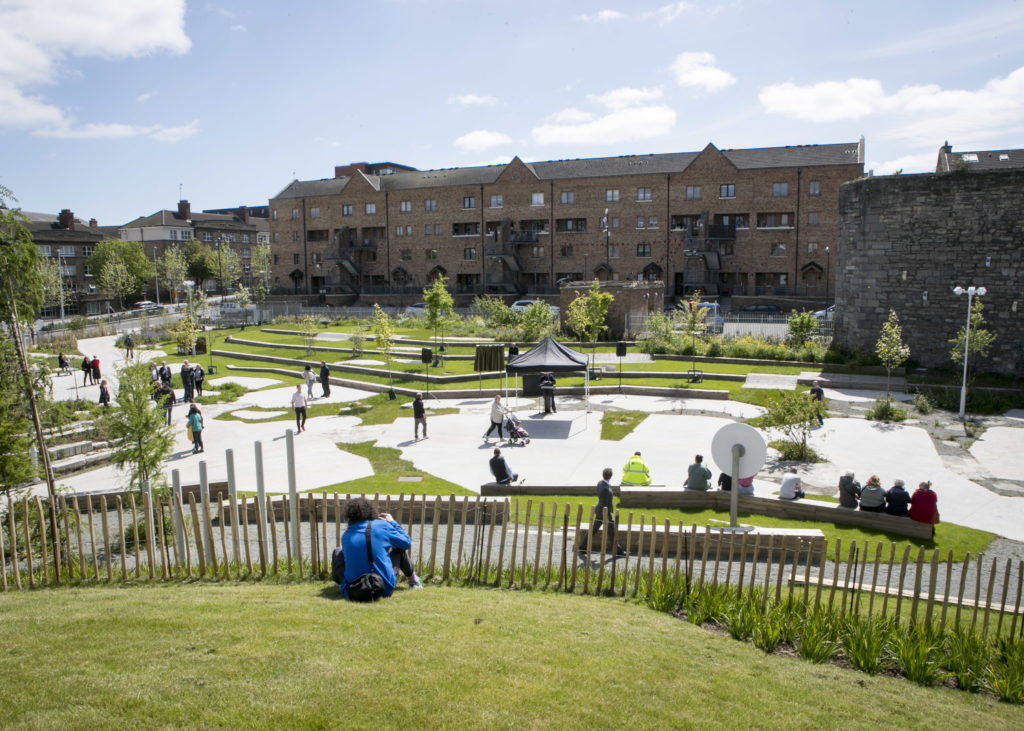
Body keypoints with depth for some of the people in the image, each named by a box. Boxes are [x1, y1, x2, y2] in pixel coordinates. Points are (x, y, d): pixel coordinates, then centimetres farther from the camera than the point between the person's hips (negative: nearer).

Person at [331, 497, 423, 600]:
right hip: (384, 590, -1)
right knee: (399, 548, 20)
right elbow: (407, 543, 7)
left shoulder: (346, 535, 0)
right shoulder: (382, 526, -6)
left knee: (338, 551, 21)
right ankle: (412, 579, 38)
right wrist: (392, 522, 19)